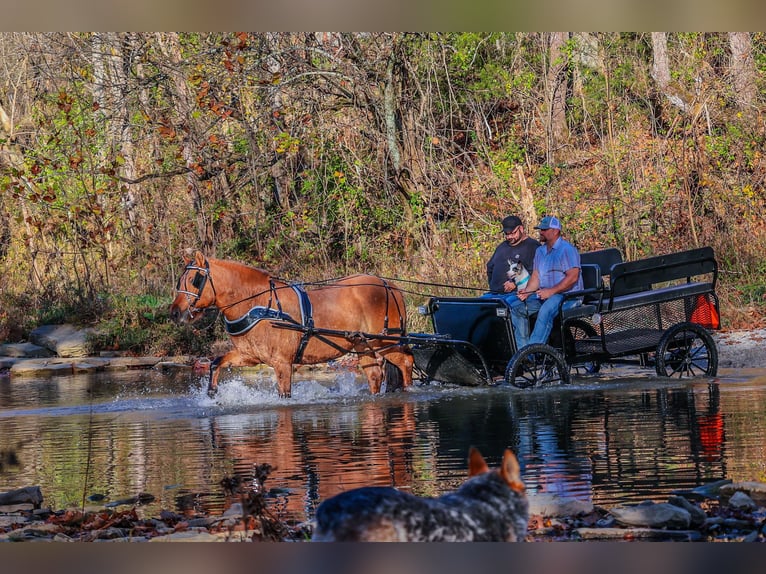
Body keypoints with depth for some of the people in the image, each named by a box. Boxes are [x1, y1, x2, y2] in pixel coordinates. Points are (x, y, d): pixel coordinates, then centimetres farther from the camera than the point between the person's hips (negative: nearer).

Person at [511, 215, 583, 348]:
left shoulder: (567, 249, -8)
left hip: (568, 295, -8)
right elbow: (536, 276, 15)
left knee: (546, 311, -37)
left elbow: (573, 277, -17)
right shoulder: (540, 251, 19)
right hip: (544, 294, 9)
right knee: (517, 309, -10)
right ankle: (522, 350, -11)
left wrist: (551, 291, -23)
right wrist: (527, 291, -6)